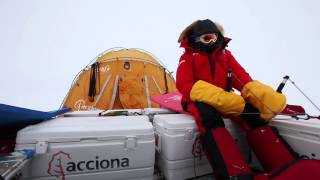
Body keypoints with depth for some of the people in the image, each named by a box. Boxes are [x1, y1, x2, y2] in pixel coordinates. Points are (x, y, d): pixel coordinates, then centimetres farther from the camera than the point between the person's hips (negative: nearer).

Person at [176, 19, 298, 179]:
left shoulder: (225, 54, 16)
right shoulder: (188, 57, 2)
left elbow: (241, 76, 8)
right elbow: (184, 85, -11)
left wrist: (261, 94, -15)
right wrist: (218, 97, -25)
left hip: (224, 99, 5)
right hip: (199, 100, -4)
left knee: (254, 113, -21)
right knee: (210, 117, -38)